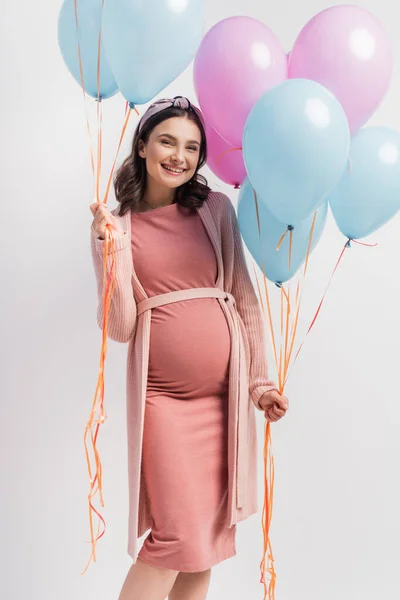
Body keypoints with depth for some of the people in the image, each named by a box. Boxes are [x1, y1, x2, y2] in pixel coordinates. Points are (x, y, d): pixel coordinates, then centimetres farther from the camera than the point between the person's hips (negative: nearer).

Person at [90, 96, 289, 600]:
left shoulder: (216, 208, 6)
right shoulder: (116, 225, 3)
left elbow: (243, 297, 8)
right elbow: (120, 328, -4)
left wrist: (260, 380, 6)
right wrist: (110, 248, -14)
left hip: (224, 389, 3)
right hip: (161, 395, -2)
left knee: (208, 537, 11)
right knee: (176, 535, -4)